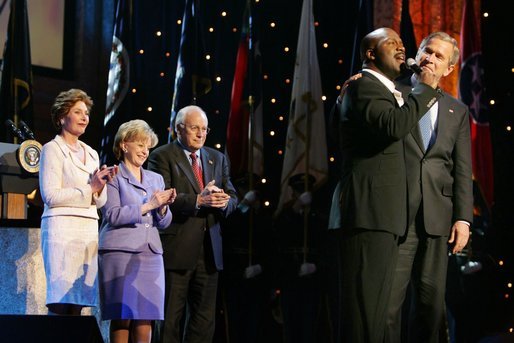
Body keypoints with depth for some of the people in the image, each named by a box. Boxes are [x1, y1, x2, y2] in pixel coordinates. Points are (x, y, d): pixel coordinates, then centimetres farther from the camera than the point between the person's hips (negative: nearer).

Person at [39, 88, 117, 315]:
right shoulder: (52, 149, 2)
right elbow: (50, 196, -8)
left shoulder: (91, 154, 21)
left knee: (78, 303, 0)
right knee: (61, 303, -13)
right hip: (62, 228, -6)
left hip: (89, 229, 6)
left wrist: (101, 185, -2)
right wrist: (90, 188, -9)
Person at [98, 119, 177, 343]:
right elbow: (112, 215, -11)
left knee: (145, 317, 0)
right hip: (121, 251, -5)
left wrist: (163, 207, -6)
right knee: (122, 316, -6)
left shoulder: (156, 179, 18)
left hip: (150, 253, 5)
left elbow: (164, 223, 15)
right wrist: (148, 205, -14)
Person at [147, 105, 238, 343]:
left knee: (204, 318, 7)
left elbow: (232, 197, 14)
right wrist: (198, 200, -23)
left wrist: (224, 202, -10)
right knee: (170, 316, -1)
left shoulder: (217, 159, 17)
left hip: (209, 249, 6)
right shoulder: (162, 156, -2)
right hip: (176, 249, -6)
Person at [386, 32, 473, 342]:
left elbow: (463, 170, 11)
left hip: (437, 218, 3)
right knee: (389, 298, -6)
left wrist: (463, 218, 2)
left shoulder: (458, 111, 16)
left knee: (432, 302, 5)